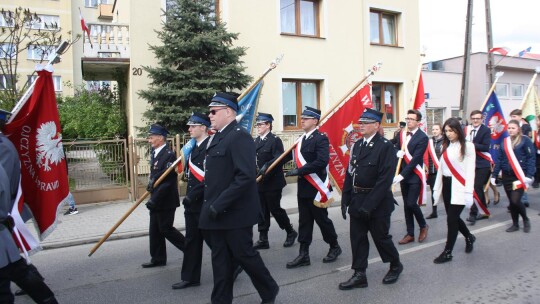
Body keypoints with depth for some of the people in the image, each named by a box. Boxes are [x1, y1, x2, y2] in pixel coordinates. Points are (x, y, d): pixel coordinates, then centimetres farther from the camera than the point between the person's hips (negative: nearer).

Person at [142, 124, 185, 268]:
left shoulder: (169, 155, -19)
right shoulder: (155, 153, 9)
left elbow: (168, 182, -22)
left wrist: (154, 199, -22)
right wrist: (150, 183, 5)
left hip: (166, 201, -9)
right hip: (156, 201, 9)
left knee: (166, 229, -1)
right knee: (155, 230, 12)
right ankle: (158, 259, 23)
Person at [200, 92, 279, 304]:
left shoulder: (239, 136, -15)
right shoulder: (218, 137, 13)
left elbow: (246, 176, -25)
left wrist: (220, 205, -24)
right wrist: (211, 205, 11)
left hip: (235, 212, -8)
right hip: (217, 213, 8)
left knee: (244, 254, 5)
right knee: (220, 259, 13)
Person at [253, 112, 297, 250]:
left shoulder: (275, 140, -8)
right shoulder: (256, 141, 14)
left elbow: (279, 159, -20)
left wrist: (266, 166, -33)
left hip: (272, 183, -6)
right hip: (259, 182, 7)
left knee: (275, 209, 1)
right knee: (262, 211, 8)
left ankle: (291, 232, 22)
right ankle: (263, 239, 16)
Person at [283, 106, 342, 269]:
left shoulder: (321, 138, -13)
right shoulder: (302, 139, 12)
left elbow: (322, 161, -26)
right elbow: (290, 155, 14)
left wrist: (299, 171, -25)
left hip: (315, 187, -7)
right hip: (303, 187, 7)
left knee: (321, 218, 6)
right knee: (304, 221, 9)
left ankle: (334, 247, 28)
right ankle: (304, 255, 16)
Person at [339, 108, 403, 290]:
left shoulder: (385, 147, -13)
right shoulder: (357, 145, 9)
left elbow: (385, 179, -19)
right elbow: (350, 173, 10)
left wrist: (369, 205, -22)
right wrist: (345, 199, 4)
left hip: (377, 203, -6)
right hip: (357, 201, 6)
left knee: (381, 237, 9)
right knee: (357, 238, 9)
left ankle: (395, 266, 34)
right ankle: (359, 275, 20)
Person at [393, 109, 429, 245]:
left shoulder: (422, 137, -12)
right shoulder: (402, 134, 6)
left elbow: (415, 159, -19)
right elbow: (396, 150, 13)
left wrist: (401, 175, -24)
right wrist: (397, 153, -13)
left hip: (415, 176, -6)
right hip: (403, 175, 6)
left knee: (411, 204, -9)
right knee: (406, 205, 10)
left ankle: (423, 226, 19)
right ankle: (410, 234, 22)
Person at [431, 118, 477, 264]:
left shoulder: (467, 146, -6)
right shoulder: (446, 146, 13)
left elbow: (470, 170, -10)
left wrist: (469, 191, -16)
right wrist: (437, 187, 9)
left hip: (459, 186, -6)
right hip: (446, 185, 6)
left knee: (451, 219, -6)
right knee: (453, 217, 13)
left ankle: (447, 252, 6)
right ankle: (469, 237, 41)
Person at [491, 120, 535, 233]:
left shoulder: (525, 140, -5)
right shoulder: (505, 142, 9)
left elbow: (531, 158, -9)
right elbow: (499, 159, 10)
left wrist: (529, 176, -17)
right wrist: (494, 175, 6)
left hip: (520, 176, -5)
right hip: (507, 176, 5)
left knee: (515, 201, -11)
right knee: (511, 202, 9)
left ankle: (526, 220, 16)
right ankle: (515, 224, 23)